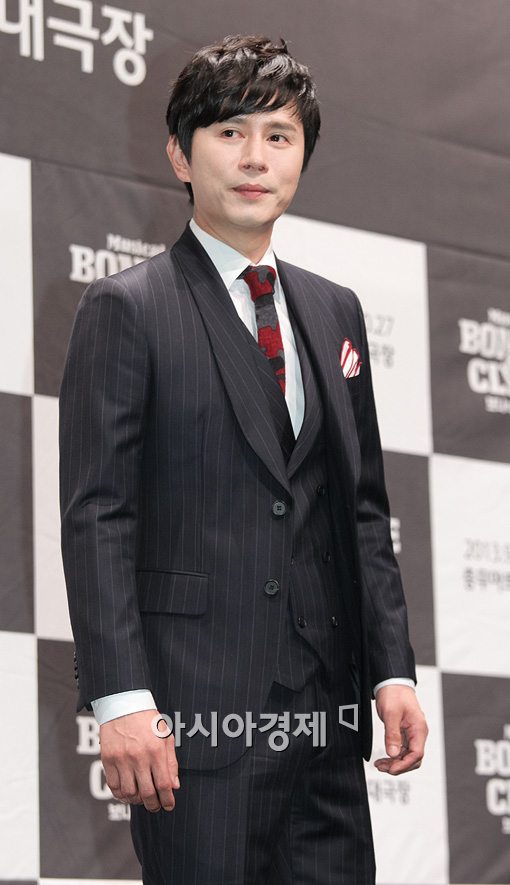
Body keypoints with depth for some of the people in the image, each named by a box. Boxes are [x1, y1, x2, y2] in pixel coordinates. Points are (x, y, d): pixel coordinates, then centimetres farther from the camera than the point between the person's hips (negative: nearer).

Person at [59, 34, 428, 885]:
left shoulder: (334, 311, 16)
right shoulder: (125, 310, -2)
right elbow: (96, 518, -8)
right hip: (198, 710, -5)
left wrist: (392, 671, 9)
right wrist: (121, 701, -16)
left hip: (326, 713, 6)